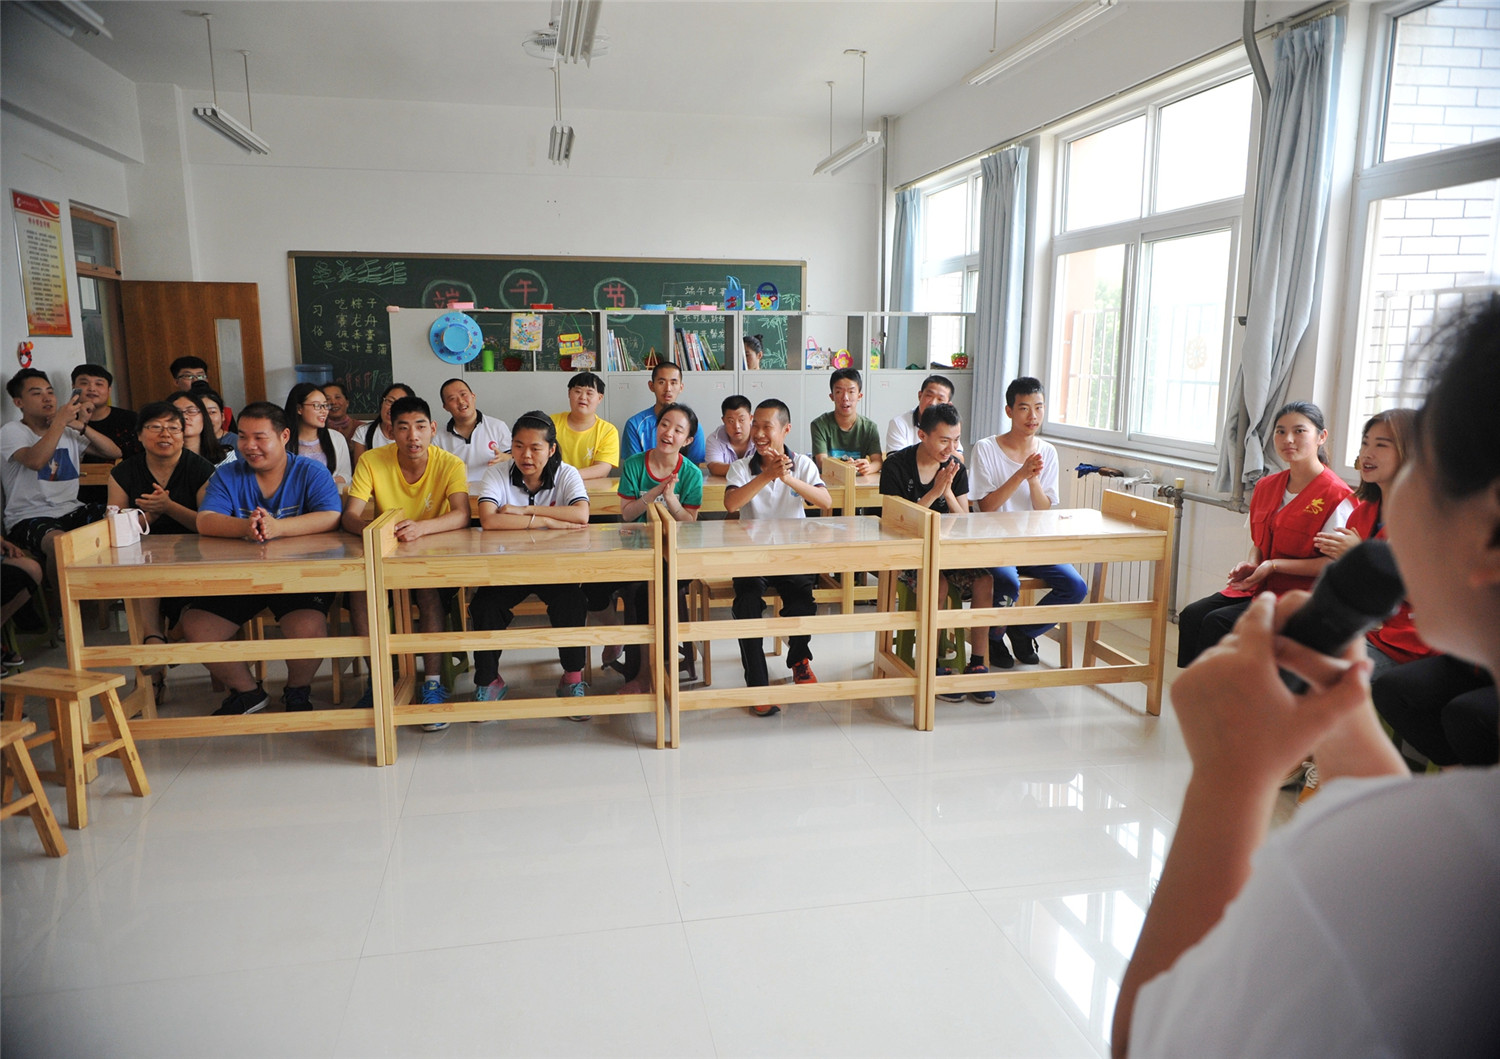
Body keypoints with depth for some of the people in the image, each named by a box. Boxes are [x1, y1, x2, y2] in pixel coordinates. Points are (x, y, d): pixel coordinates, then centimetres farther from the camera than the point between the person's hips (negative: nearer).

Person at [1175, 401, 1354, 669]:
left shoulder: (1335, 494, -11)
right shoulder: (1266, 486, 12)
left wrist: (1274, 565, -18)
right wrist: (1251, 564, 1)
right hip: (1257, 586, 7)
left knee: (1216, 622, -25)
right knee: (1192, 615, -16)